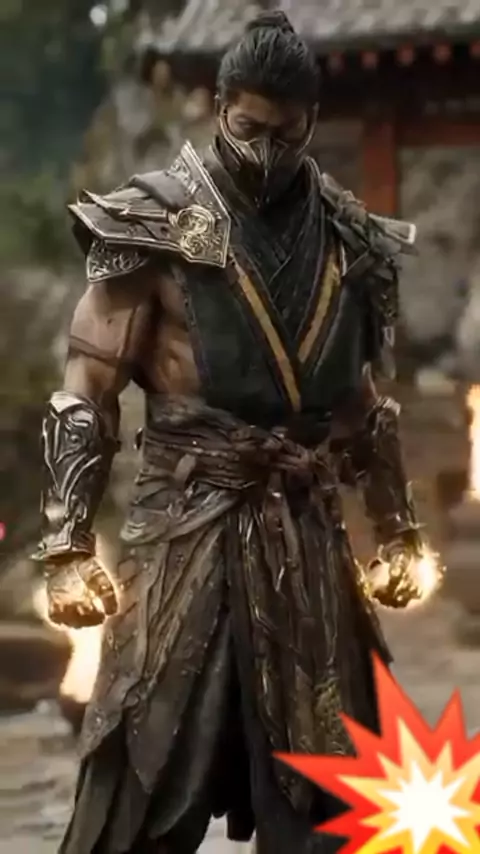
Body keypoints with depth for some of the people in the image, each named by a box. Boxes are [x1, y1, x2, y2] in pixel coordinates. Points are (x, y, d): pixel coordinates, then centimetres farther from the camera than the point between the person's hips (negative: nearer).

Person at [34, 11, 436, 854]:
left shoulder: (346, 239, 8)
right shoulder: (158, 225, -5)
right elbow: (86, 393, -7)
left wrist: (397, 530, 15)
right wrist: (68, 545, -15)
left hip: (309, 537, 4)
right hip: (188, 529, -4)